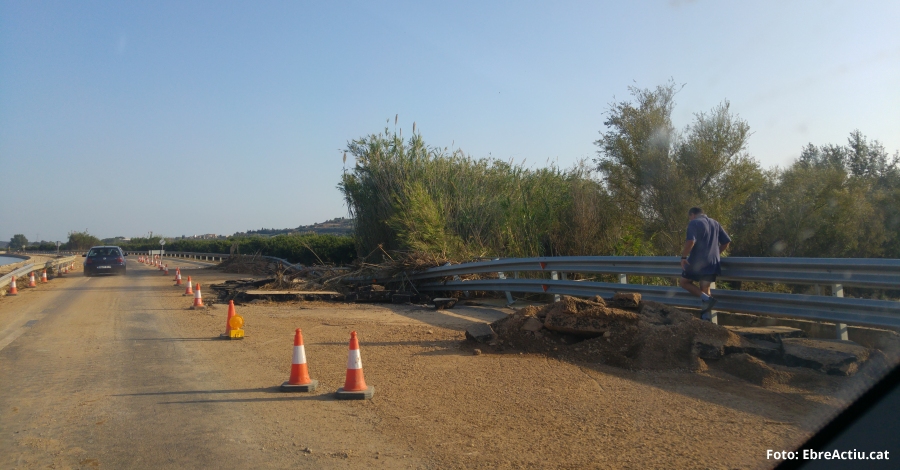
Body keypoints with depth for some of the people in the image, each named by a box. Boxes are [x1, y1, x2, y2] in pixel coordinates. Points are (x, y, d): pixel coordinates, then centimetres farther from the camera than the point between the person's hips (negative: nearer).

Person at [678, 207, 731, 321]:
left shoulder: (694, 223, -6)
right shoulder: (715, 223, 16)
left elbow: (691, 241, -21)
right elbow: (726, 241, 15)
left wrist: (684, 257, -13)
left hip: (697, 261, -7)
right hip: (712, 263, 7)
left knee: (683, 281, 10)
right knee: (705, 289, 11)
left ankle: (705, 298, -8)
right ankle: (707, 318, 5)